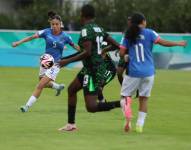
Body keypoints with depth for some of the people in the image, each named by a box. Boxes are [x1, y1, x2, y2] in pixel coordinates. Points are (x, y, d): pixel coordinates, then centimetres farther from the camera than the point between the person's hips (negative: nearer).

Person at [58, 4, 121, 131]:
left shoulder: (86, 30, -16)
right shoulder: (99, 29, 9)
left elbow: (87, 52, -25)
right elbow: (116, 45, 12)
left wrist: (68, 61, -19)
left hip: (93, 70, -10)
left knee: (91, 107, -11)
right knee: (71, 90, 23)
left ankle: (120, 104, -23)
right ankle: (71, 124, 28)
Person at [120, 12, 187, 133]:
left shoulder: (128, 36, 2)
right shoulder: (149, 33, -3)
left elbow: (122, 53, -1)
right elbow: (163, 42, -7)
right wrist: (178, 43, 5)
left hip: (133, 72, 0)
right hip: (148, 72, 0)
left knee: (125, 96, 8)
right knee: (144, 98, 11)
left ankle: (128, 118, -20)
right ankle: (140, 124, 6)